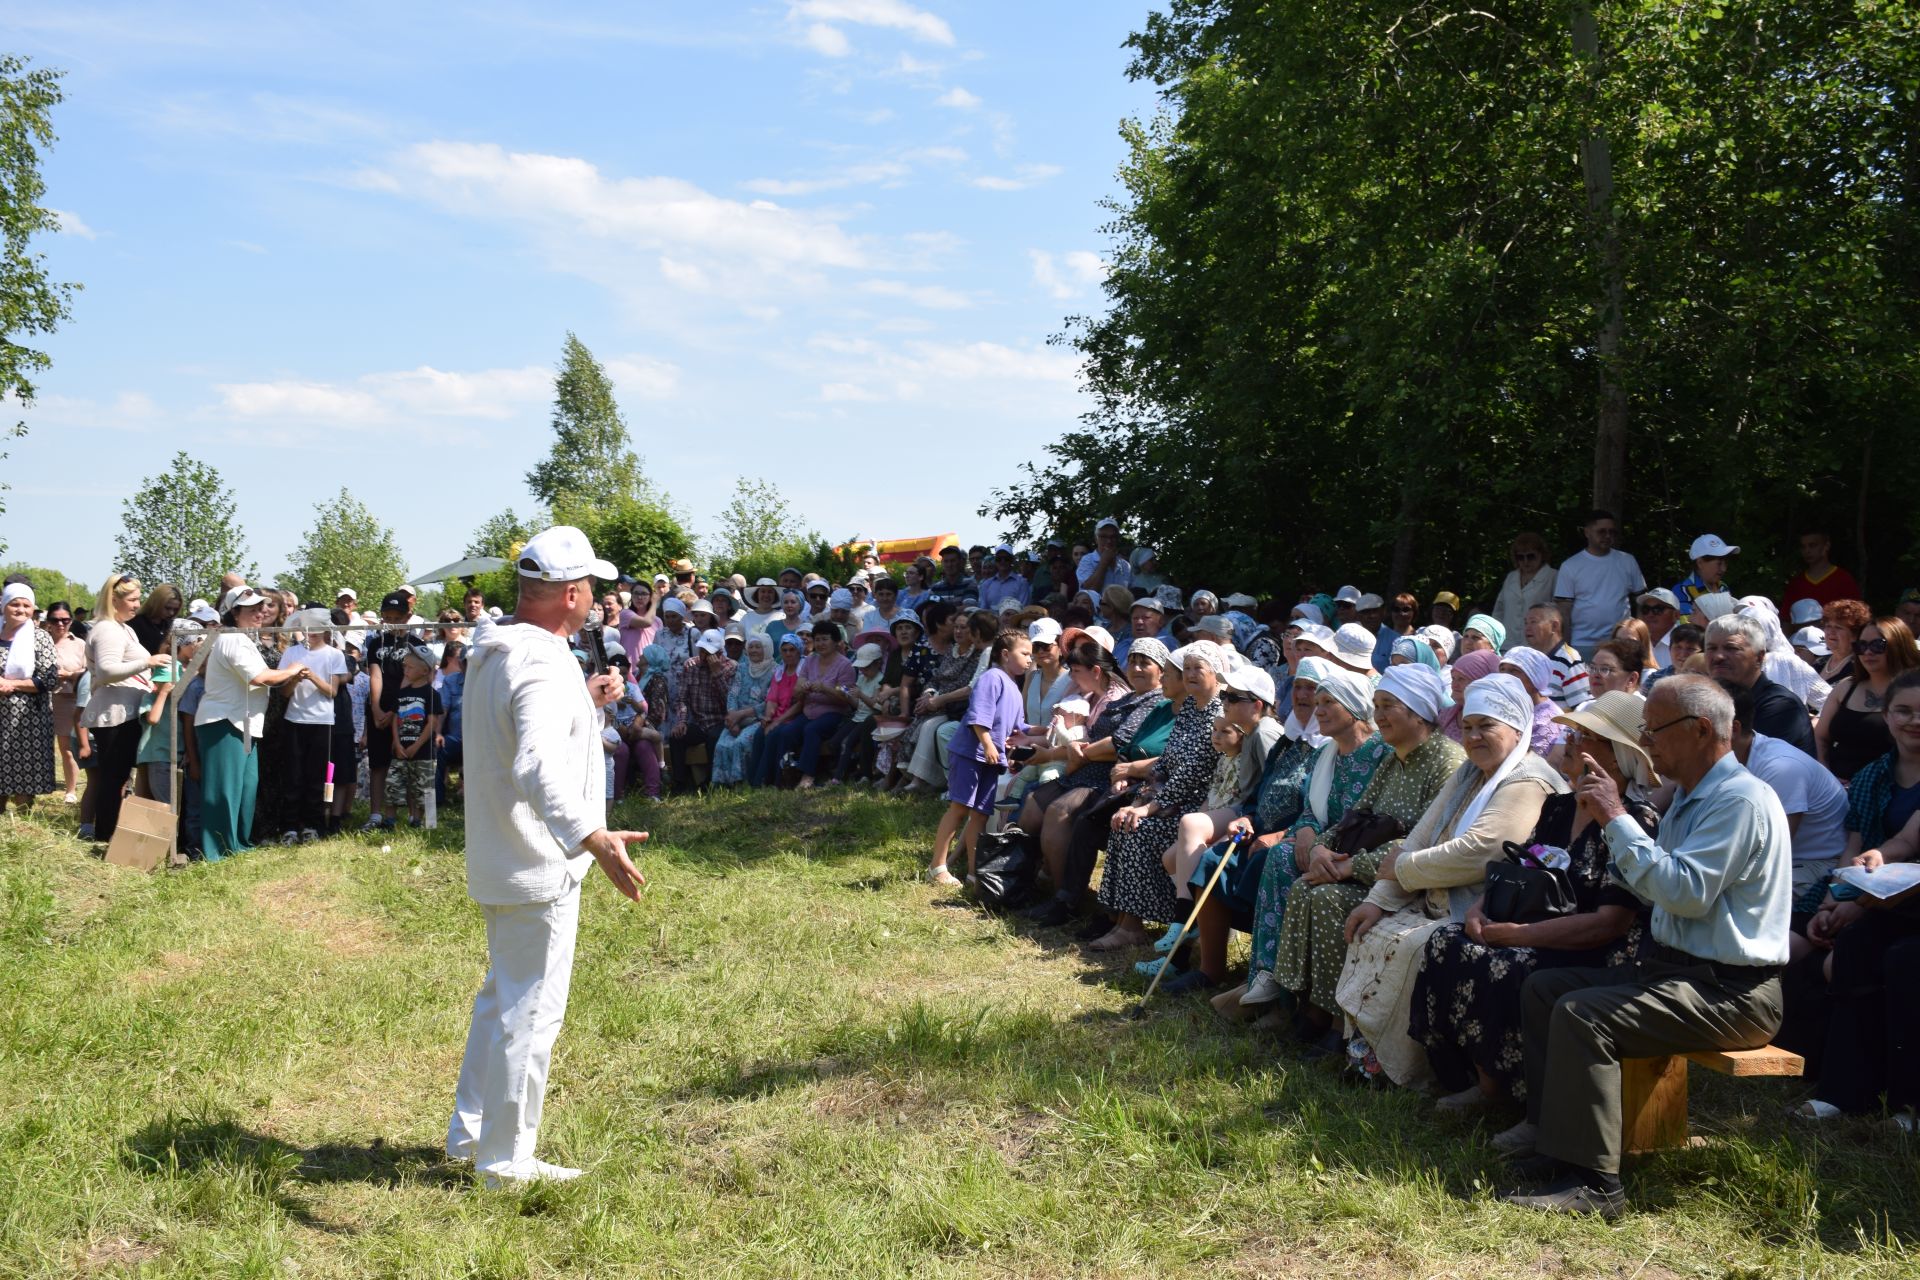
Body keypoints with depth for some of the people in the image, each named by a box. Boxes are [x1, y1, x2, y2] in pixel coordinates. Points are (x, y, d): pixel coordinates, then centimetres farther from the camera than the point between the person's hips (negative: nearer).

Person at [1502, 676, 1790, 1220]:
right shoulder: (1692, 795, 15)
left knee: (1582, 1014, -26)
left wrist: (1617, 818, -21)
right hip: (1674, 967, 10)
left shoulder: (1741, 800, -17)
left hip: (1730, 992, -10)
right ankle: (1548, 1124, 9)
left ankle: (1591, 1182, -23)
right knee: (1543, 987, 6)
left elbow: (1686, 892, -26)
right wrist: (1609, 818, 8)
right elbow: (1652, 886, 18)